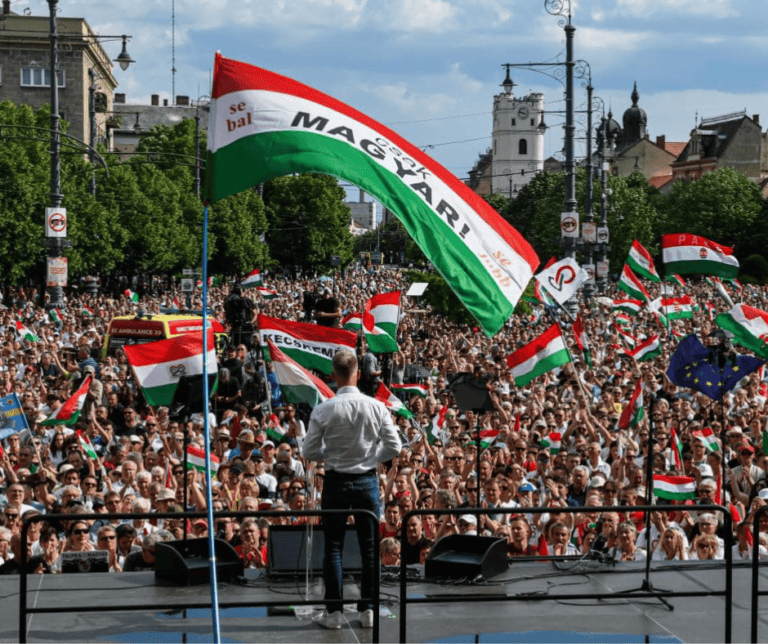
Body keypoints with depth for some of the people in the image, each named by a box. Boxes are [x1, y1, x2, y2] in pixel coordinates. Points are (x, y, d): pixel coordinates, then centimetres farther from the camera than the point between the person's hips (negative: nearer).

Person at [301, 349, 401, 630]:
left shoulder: (323, 410, -11)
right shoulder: (376, 407, -7)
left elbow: (309, 451, -8)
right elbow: (394, 447, -5)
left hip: (336, 481, -1)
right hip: (367, 480, 1)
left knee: (333, 546, 7)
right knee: (369, 546, 10)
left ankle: (333, 611, 8)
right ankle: (368, 609, 12)